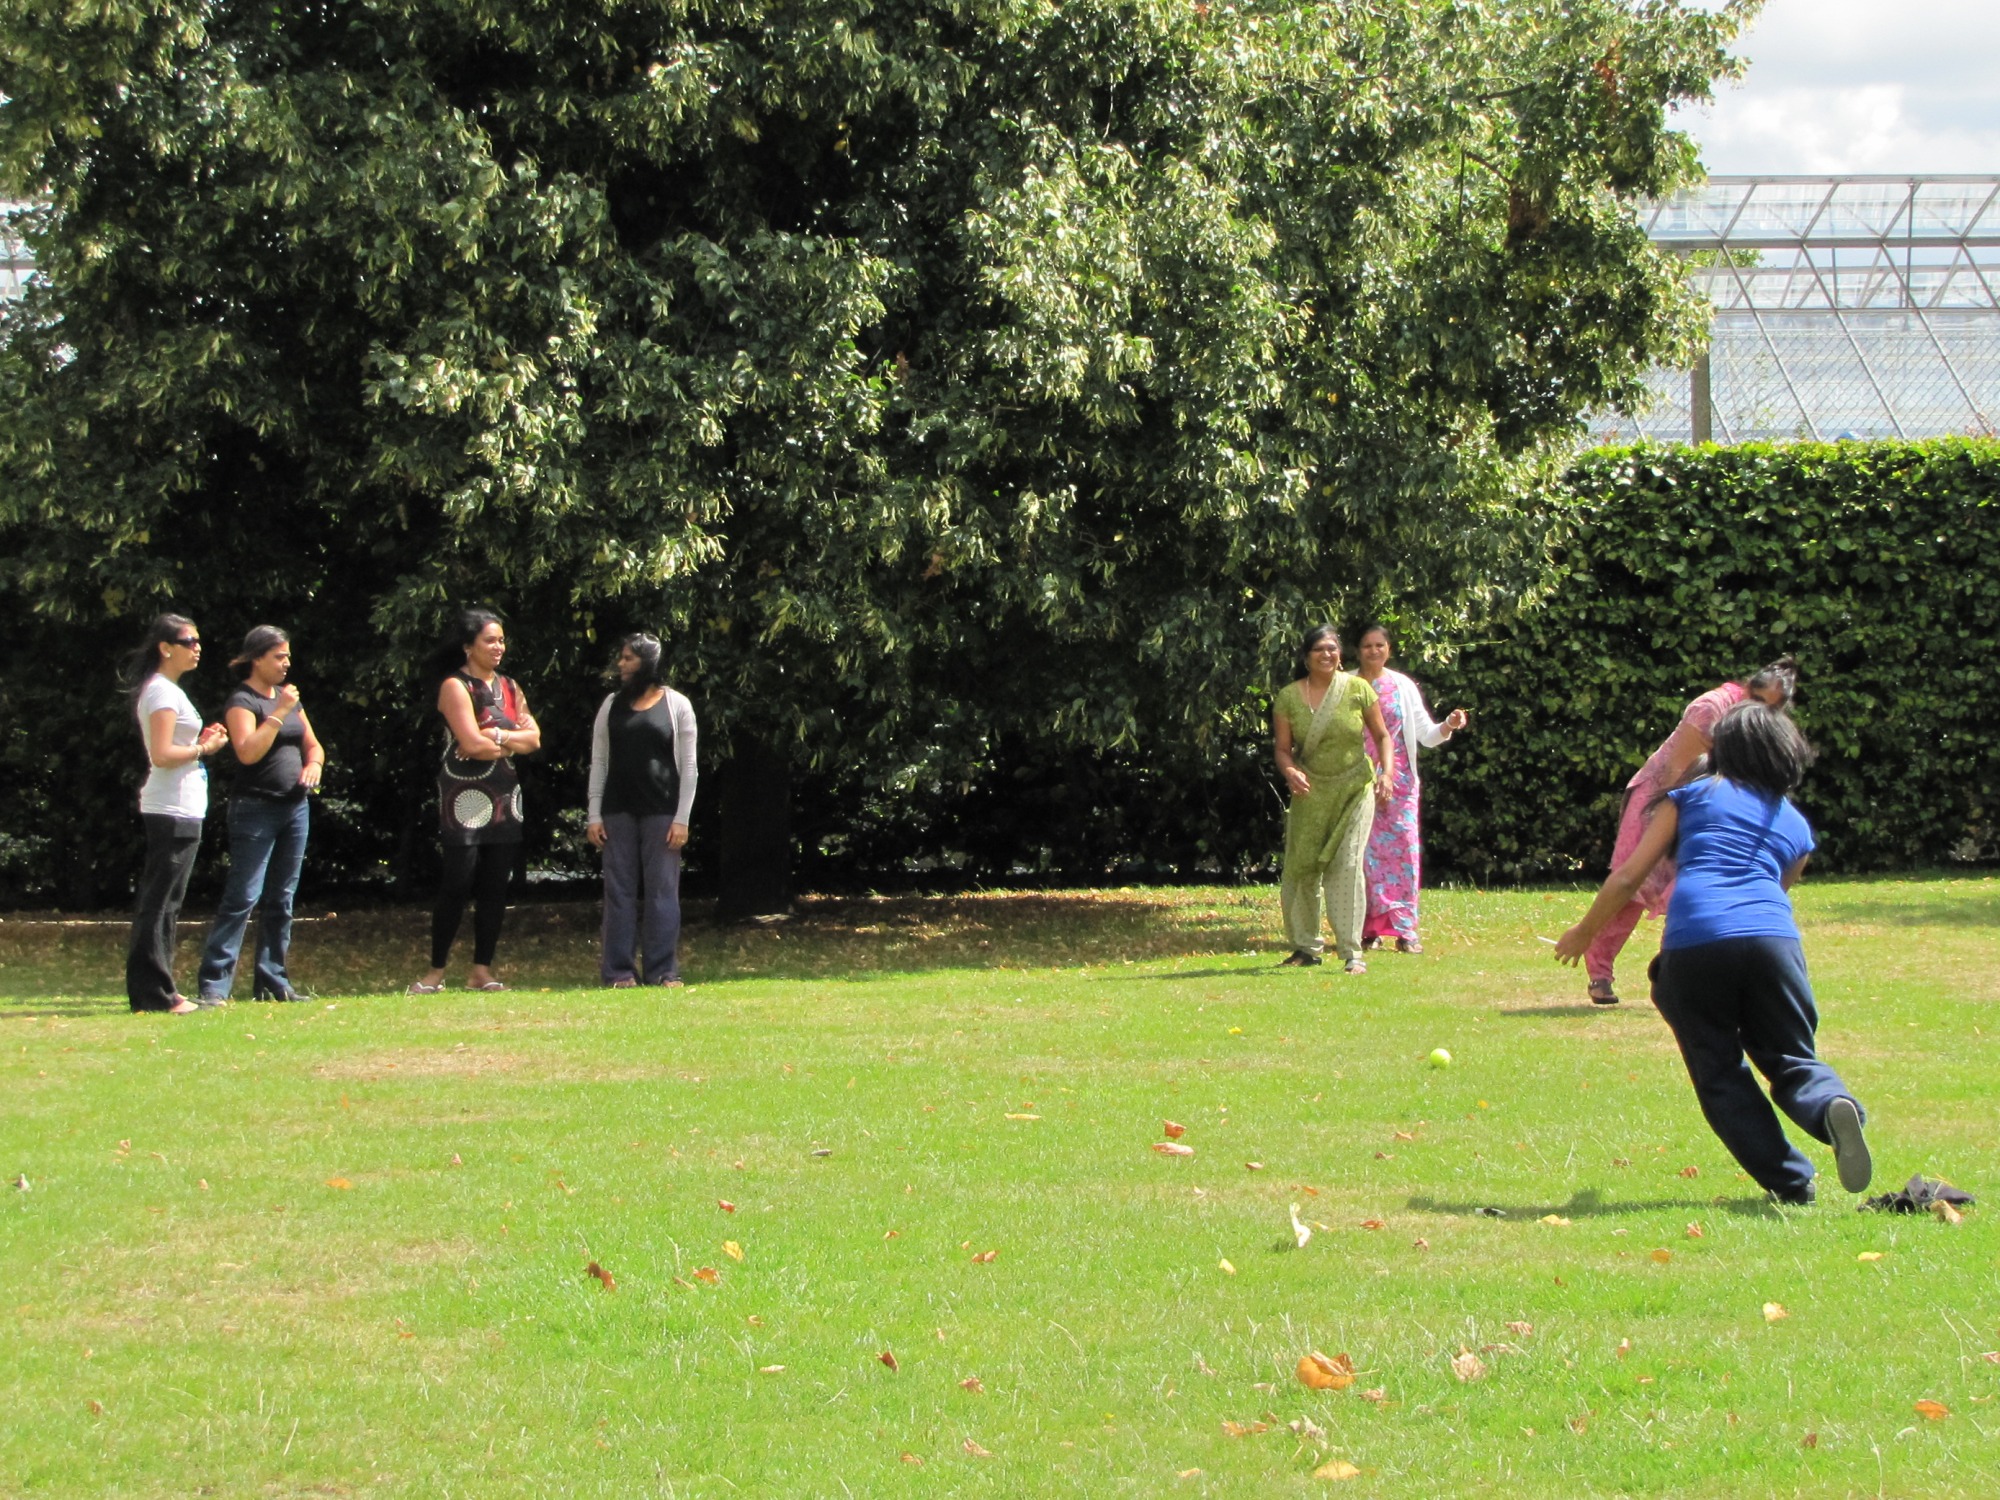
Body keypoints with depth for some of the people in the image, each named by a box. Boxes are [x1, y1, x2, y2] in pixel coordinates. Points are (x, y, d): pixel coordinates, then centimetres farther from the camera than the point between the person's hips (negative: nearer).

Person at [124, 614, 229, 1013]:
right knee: (160, 902, -8)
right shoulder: (163, 692, -13)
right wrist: (203, 749, -9)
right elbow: (162, 754, -21)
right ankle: (155, 993, -7)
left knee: (163, 902, 11)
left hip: (177, 811, 11)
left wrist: (199, 742, 8)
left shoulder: (165, 690, 19)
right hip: (173, 811, -11)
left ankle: (155, 991, 15)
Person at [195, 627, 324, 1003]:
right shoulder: (243, 701, -7)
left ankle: (272, 982, 14)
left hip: (295, 808, 8)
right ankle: (214, 984, -13)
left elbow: (312, 744, 22)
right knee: (243, 897, -13)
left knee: (281, 900, 9)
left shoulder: (289, 697, 17)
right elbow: (248, 752, -21)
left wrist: (313, 765, 0)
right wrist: (279, 713, -19)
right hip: (256, 810, -8)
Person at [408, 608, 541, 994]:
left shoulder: (509, 688, 16)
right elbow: (472, 743, -15)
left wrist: (496, 736, -10)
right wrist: (514, 742, -1)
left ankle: (482, 970, 9)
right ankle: (436, 971, -2)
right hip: (465, 798, -6)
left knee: (496, 886, 4)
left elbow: (533, 738, 6)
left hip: (505, 798, 6)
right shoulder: (456, 687, -5)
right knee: (458, 884, -9)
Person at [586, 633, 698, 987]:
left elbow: (688, 767, 2)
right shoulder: (612, 705, 10)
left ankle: (664, 971, 2)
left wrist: (682, 819, -5)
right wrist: (594, 815, 2)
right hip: (618, 811, 2)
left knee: (662, 891, -2)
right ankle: (619, 971, 3)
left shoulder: (676, 706, 3)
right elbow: (598, 762, 10)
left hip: (661, 811, -2)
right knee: (619, 891, 1)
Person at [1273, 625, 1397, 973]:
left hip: (1353, 791, -2)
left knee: (1347, 865, -12)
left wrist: (1386, 773, -11)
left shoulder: (1358, 689, -2)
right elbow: (1283, 748, 2)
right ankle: (1307, 946, 19)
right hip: (1310, 793, 2)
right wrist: (1290, 772, -20)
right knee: (1300, 867, 2)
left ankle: (1352, 953, -11)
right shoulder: (1289, 697, 1)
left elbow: (1382, 735, 5)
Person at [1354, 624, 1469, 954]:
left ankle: (1405, 929, -5)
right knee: (1364, 850, -3)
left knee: (1403, 848, -6)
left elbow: (1426, 735, 5)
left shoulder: (1403, 687, 7)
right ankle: (1370, 928, 2)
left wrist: (1448, 726, -14)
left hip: (1398, 781, 1)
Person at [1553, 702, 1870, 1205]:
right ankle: (1834, 1106, -24)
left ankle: (1790, 1182, -5)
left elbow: (1628, 877, 18)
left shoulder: (1692, 795, 21)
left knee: (1720, 1074, 9)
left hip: (1693, 942, -2)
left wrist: (1584, 932, 32)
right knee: (1791, 1061, 11)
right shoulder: (1796, 825, 27)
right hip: (1773, 938, 2)